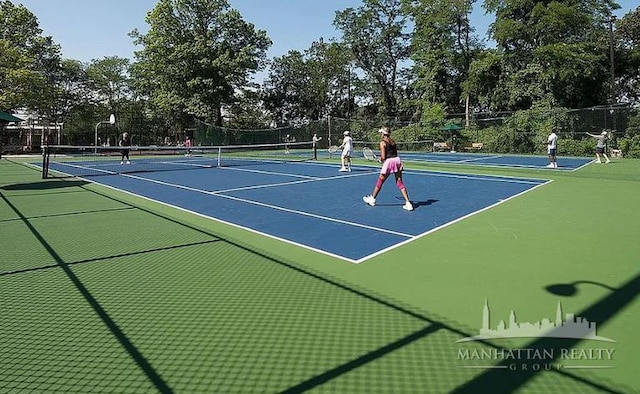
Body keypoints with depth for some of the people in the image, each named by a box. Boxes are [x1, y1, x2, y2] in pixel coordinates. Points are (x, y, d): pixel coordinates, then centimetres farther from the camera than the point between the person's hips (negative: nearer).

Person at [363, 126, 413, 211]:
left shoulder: (382, 142, -6)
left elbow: (383, 157, -11)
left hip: (389, 161, -6)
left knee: (380, 182, 11)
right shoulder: (393, 141, 14)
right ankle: (408, 202, -2)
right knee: (400, 183, 6)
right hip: (397, 160, 6)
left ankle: (372, 199, 27)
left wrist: (381, 160, 10)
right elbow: (395, 153, 13)